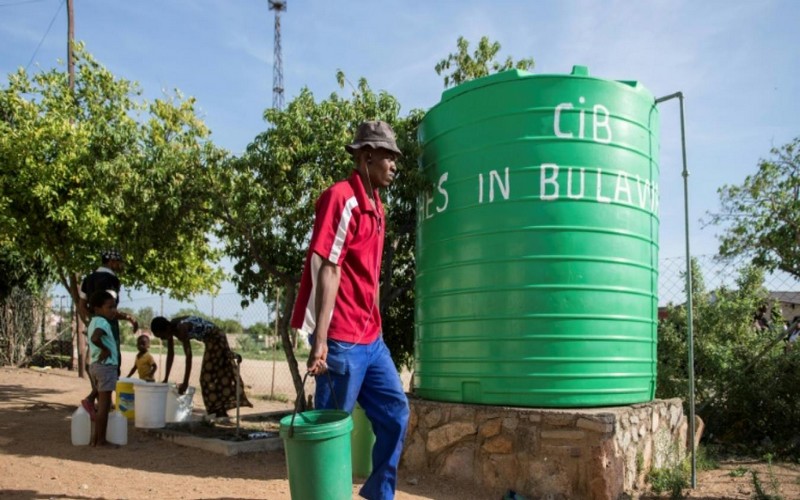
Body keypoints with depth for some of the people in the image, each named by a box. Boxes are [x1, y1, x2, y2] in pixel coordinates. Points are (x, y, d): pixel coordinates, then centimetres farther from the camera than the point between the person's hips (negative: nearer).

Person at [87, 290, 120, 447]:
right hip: (106, 365, -10)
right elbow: (95, 338, -37)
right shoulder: (102, 323, -17)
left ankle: (97, 437, 21)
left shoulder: (94, 321, 13)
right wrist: (105, 349, -21)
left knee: (102, 403, 16)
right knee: (104, 404, -4)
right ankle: (99, 439, 0)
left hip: (96, 365, 10)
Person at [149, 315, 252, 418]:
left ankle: (220, 412, 0)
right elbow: (170, 354, 0)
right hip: (211, 340, 9)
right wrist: (166, 379, 0)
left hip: (216, 338, -9)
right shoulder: (171, 328, -6)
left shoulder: (181, 328, -30)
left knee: (209, 375, -6)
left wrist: (185, 383, -31)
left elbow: (188, 356, -32)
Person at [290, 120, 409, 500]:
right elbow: (326, 269, -19)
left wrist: (374, 328, 19)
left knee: (395, 412, 14)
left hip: (372, 339, 9)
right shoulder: (342, 198, -13)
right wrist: (320, 339, -23)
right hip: (341, 340, -9)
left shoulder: (375, 206, 14)